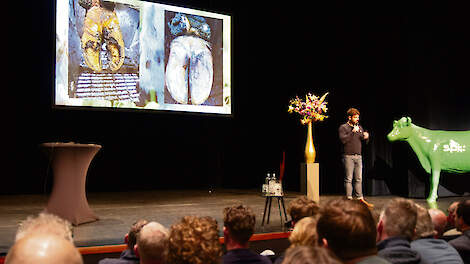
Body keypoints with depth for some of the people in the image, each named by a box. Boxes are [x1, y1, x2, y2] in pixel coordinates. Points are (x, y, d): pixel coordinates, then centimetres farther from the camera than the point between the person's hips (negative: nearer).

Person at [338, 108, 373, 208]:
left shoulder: (360, 127, 17)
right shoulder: (343, 127, -1)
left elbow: (364, 140, 20)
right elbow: (343, 140, -15)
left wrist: (366, 137, -3)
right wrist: (353, 132, -16)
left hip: (358, 156, 6)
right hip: (348, 156, -5)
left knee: (359, 179, 7)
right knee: (349, 179, -2)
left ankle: (360, 198, 12)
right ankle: (349, 199, 3)